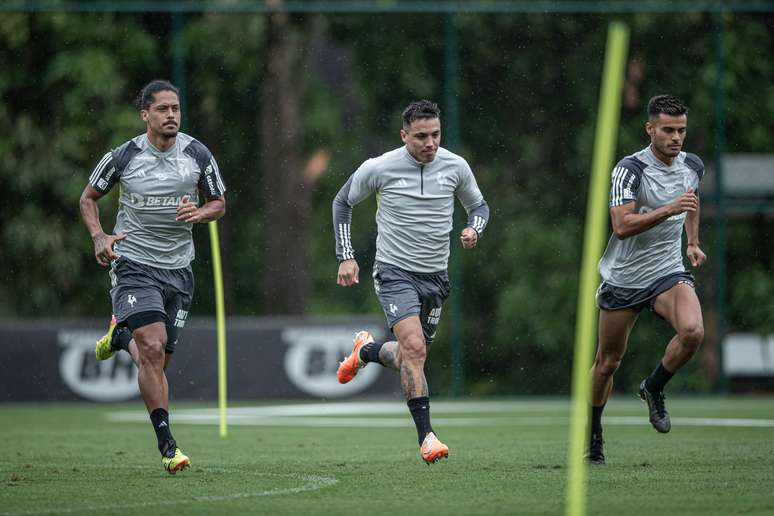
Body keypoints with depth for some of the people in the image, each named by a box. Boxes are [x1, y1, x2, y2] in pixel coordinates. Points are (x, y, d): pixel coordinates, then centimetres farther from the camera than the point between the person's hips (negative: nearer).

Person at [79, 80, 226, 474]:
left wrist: (199, 213, -12)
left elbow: (219, 203, 11)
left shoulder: (198, 155, -1)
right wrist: (99, 237, -8)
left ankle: (120, 335, 43)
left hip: (178, 268, 3)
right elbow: (89, 197, 9)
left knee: (158, 359, 8)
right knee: (153, 349, -21)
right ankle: (166, 445, -17)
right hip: (133, 263, -3)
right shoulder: (123, 156, -6)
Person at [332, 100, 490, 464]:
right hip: (395, 272, -4)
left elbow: (478, 205, 15)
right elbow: (343, 202, 6)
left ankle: (365, 351, 44)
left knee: (409, 360, 11)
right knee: (414, 347, -24)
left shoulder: (456, 167, -2)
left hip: (435, 276, 4)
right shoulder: (379, 168, -10)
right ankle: (426, 436, -20)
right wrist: (346, 257, 1)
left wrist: (474, 230, -9)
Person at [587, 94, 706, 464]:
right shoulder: (630, 170, -18)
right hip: (623, 278, -3)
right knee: (608, 361, 7)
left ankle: (653, 389, 1)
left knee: (693, 331, -26)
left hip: (669, 271, 3)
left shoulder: (693, 166, 1)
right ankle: (592, 434, 29)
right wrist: (669, 209, -37)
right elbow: (622, 226, -29)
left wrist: (693, 242, 17)